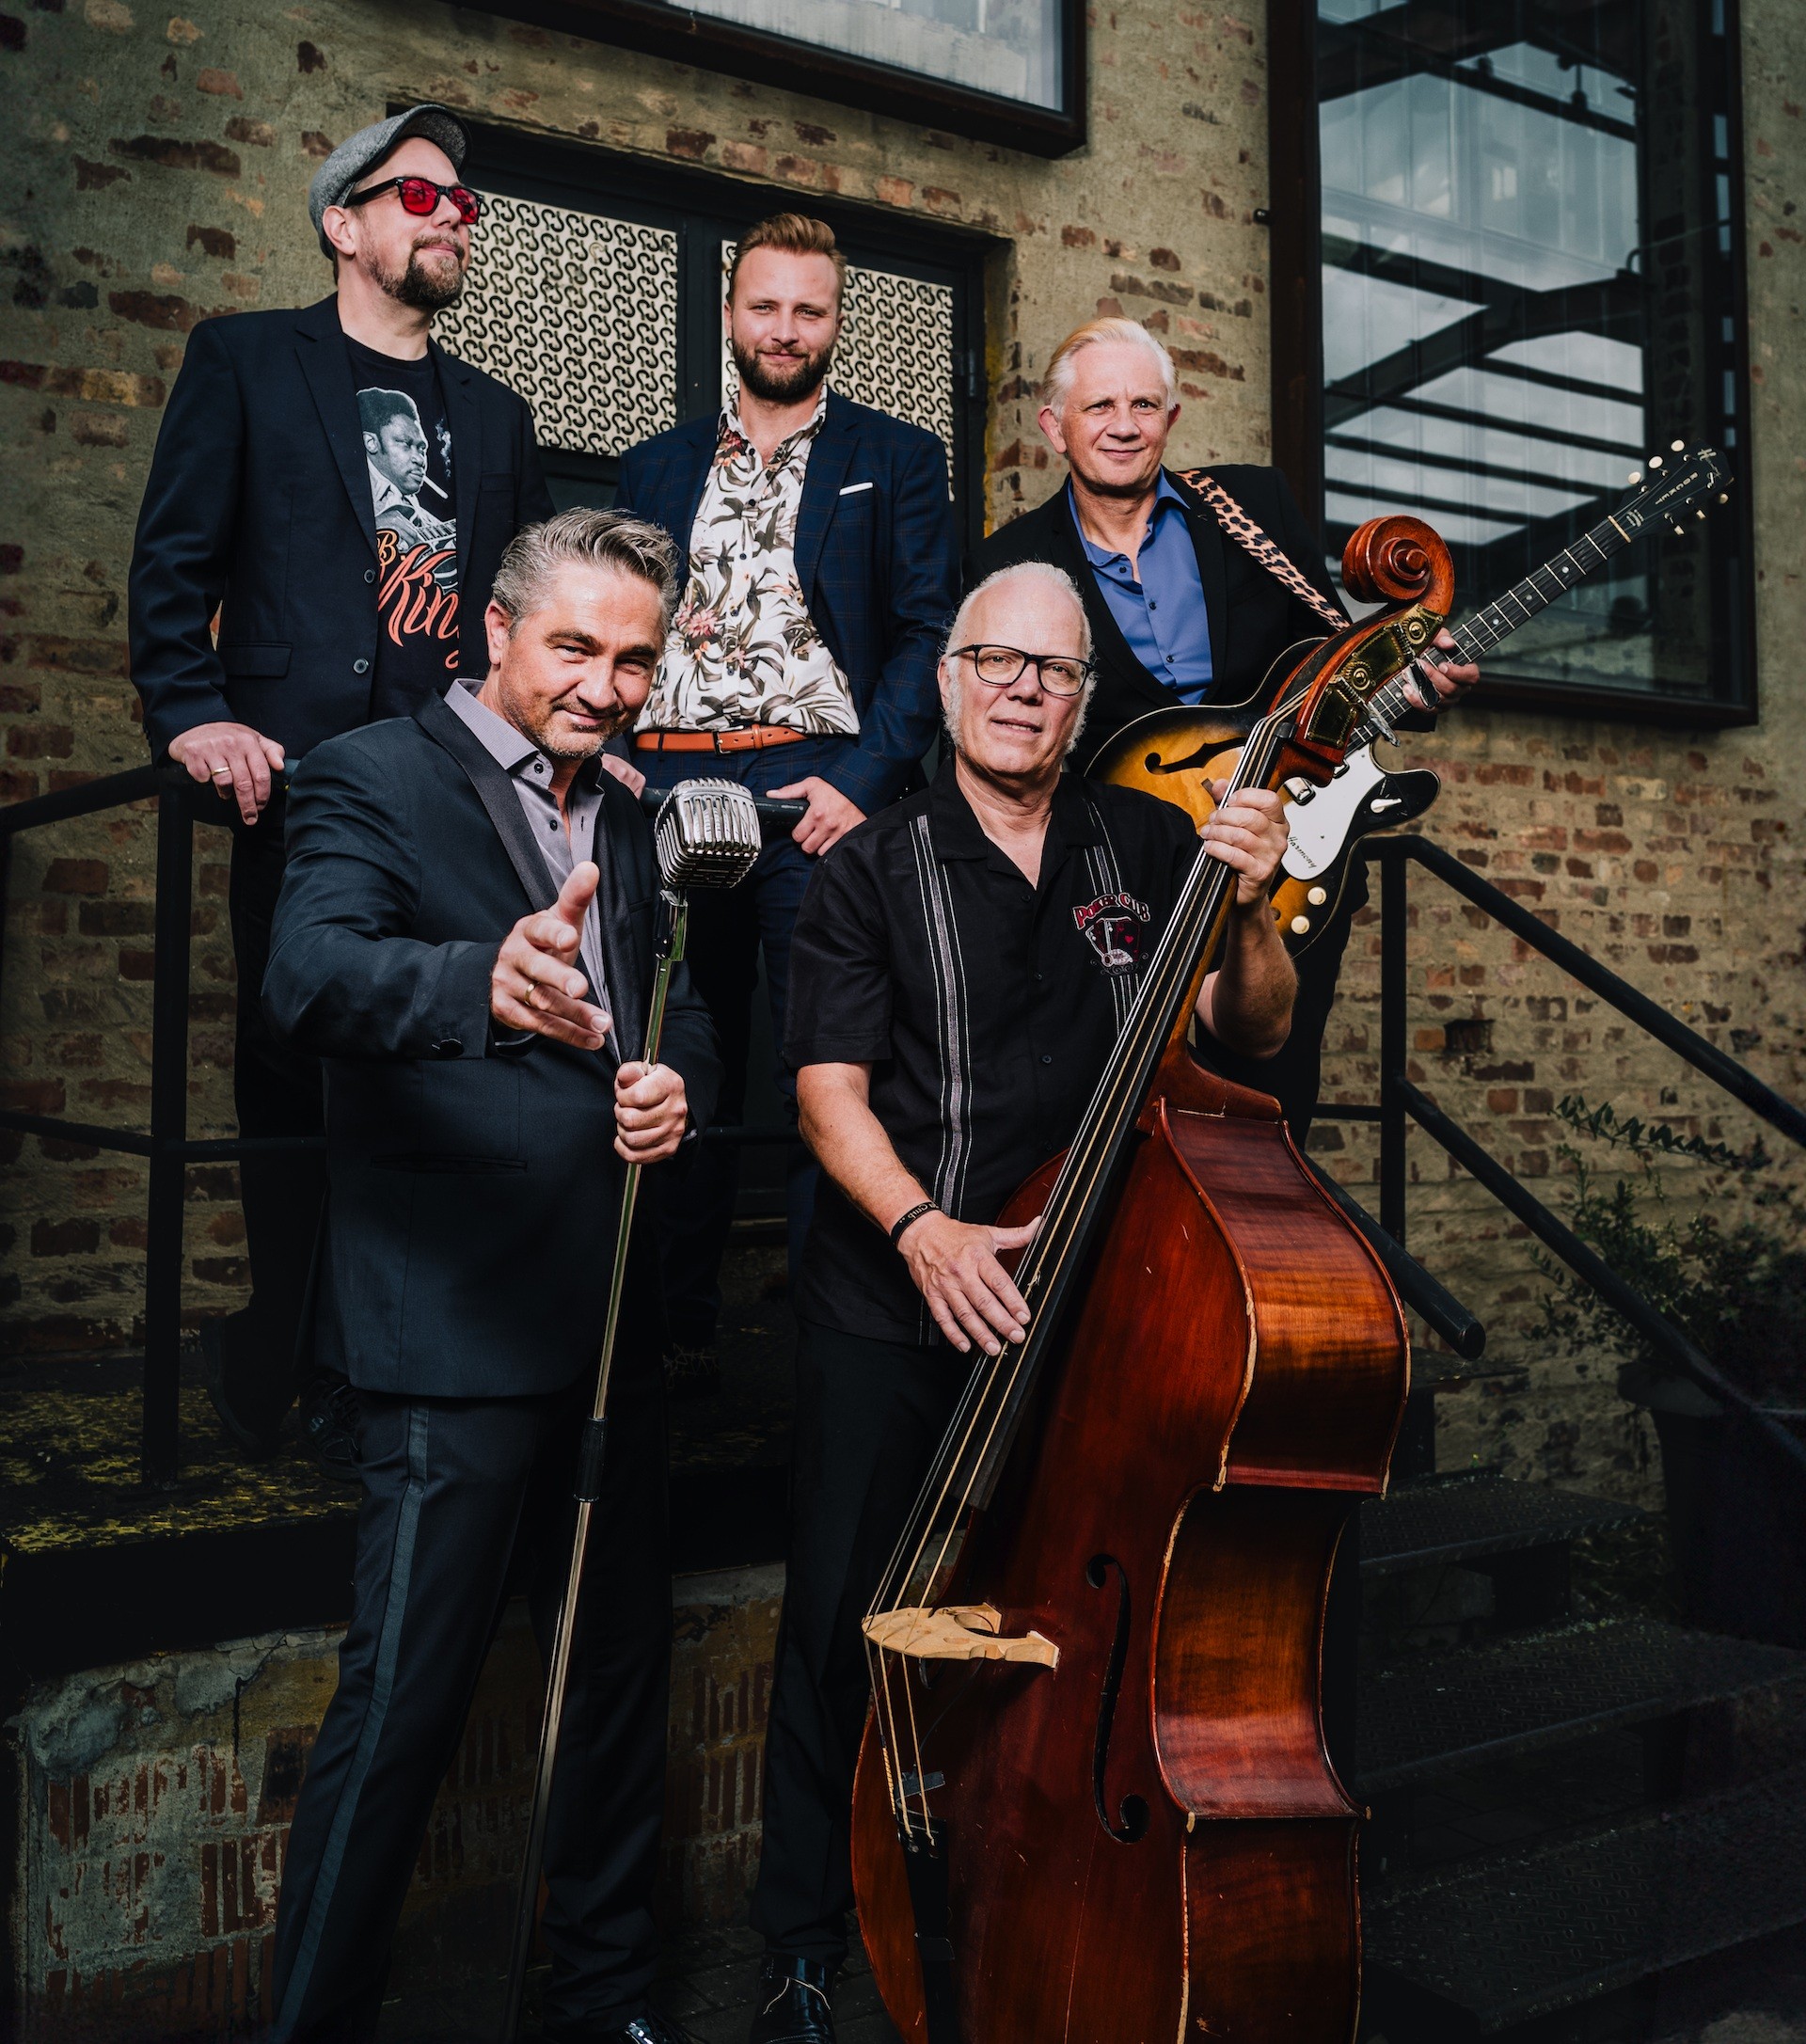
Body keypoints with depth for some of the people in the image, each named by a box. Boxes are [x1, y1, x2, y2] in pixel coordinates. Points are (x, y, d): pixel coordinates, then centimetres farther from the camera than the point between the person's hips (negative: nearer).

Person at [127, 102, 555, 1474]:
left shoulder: (494, 416, 24)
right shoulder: (246, 361, 12)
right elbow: (176, 556, 4)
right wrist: (193, 712, -9)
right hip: (305, 774, -3)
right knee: (299, 1074, 1)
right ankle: (312, 1370, 15)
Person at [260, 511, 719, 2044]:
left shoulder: (624, 823, 14)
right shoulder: (373, 781, -8)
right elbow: (311, 977, -26)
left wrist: (676, 1088, -5)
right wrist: (485, 981, -47)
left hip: (613, 1323, 8)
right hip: (455, 1327, -7)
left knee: (624, 1675, 18)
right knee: (401, 1709, -3)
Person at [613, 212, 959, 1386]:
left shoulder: (896, 460, 10)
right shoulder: (657, 467, 20)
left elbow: (927, 634, 1)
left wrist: (859, 781, -12)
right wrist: (613, 765, -1)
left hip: (818, 786, -3)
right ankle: (680, 1324, 12)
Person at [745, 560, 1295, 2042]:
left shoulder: (1149, 848, 9)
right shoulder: (875, 870, 3)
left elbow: (1252, 1036, 4)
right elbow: (831, 1084, -6)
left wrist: (1249, 911, -16)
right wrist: (920, 1224, -22)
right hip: (898, 1308, -1)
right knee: (845, 1622, 1)